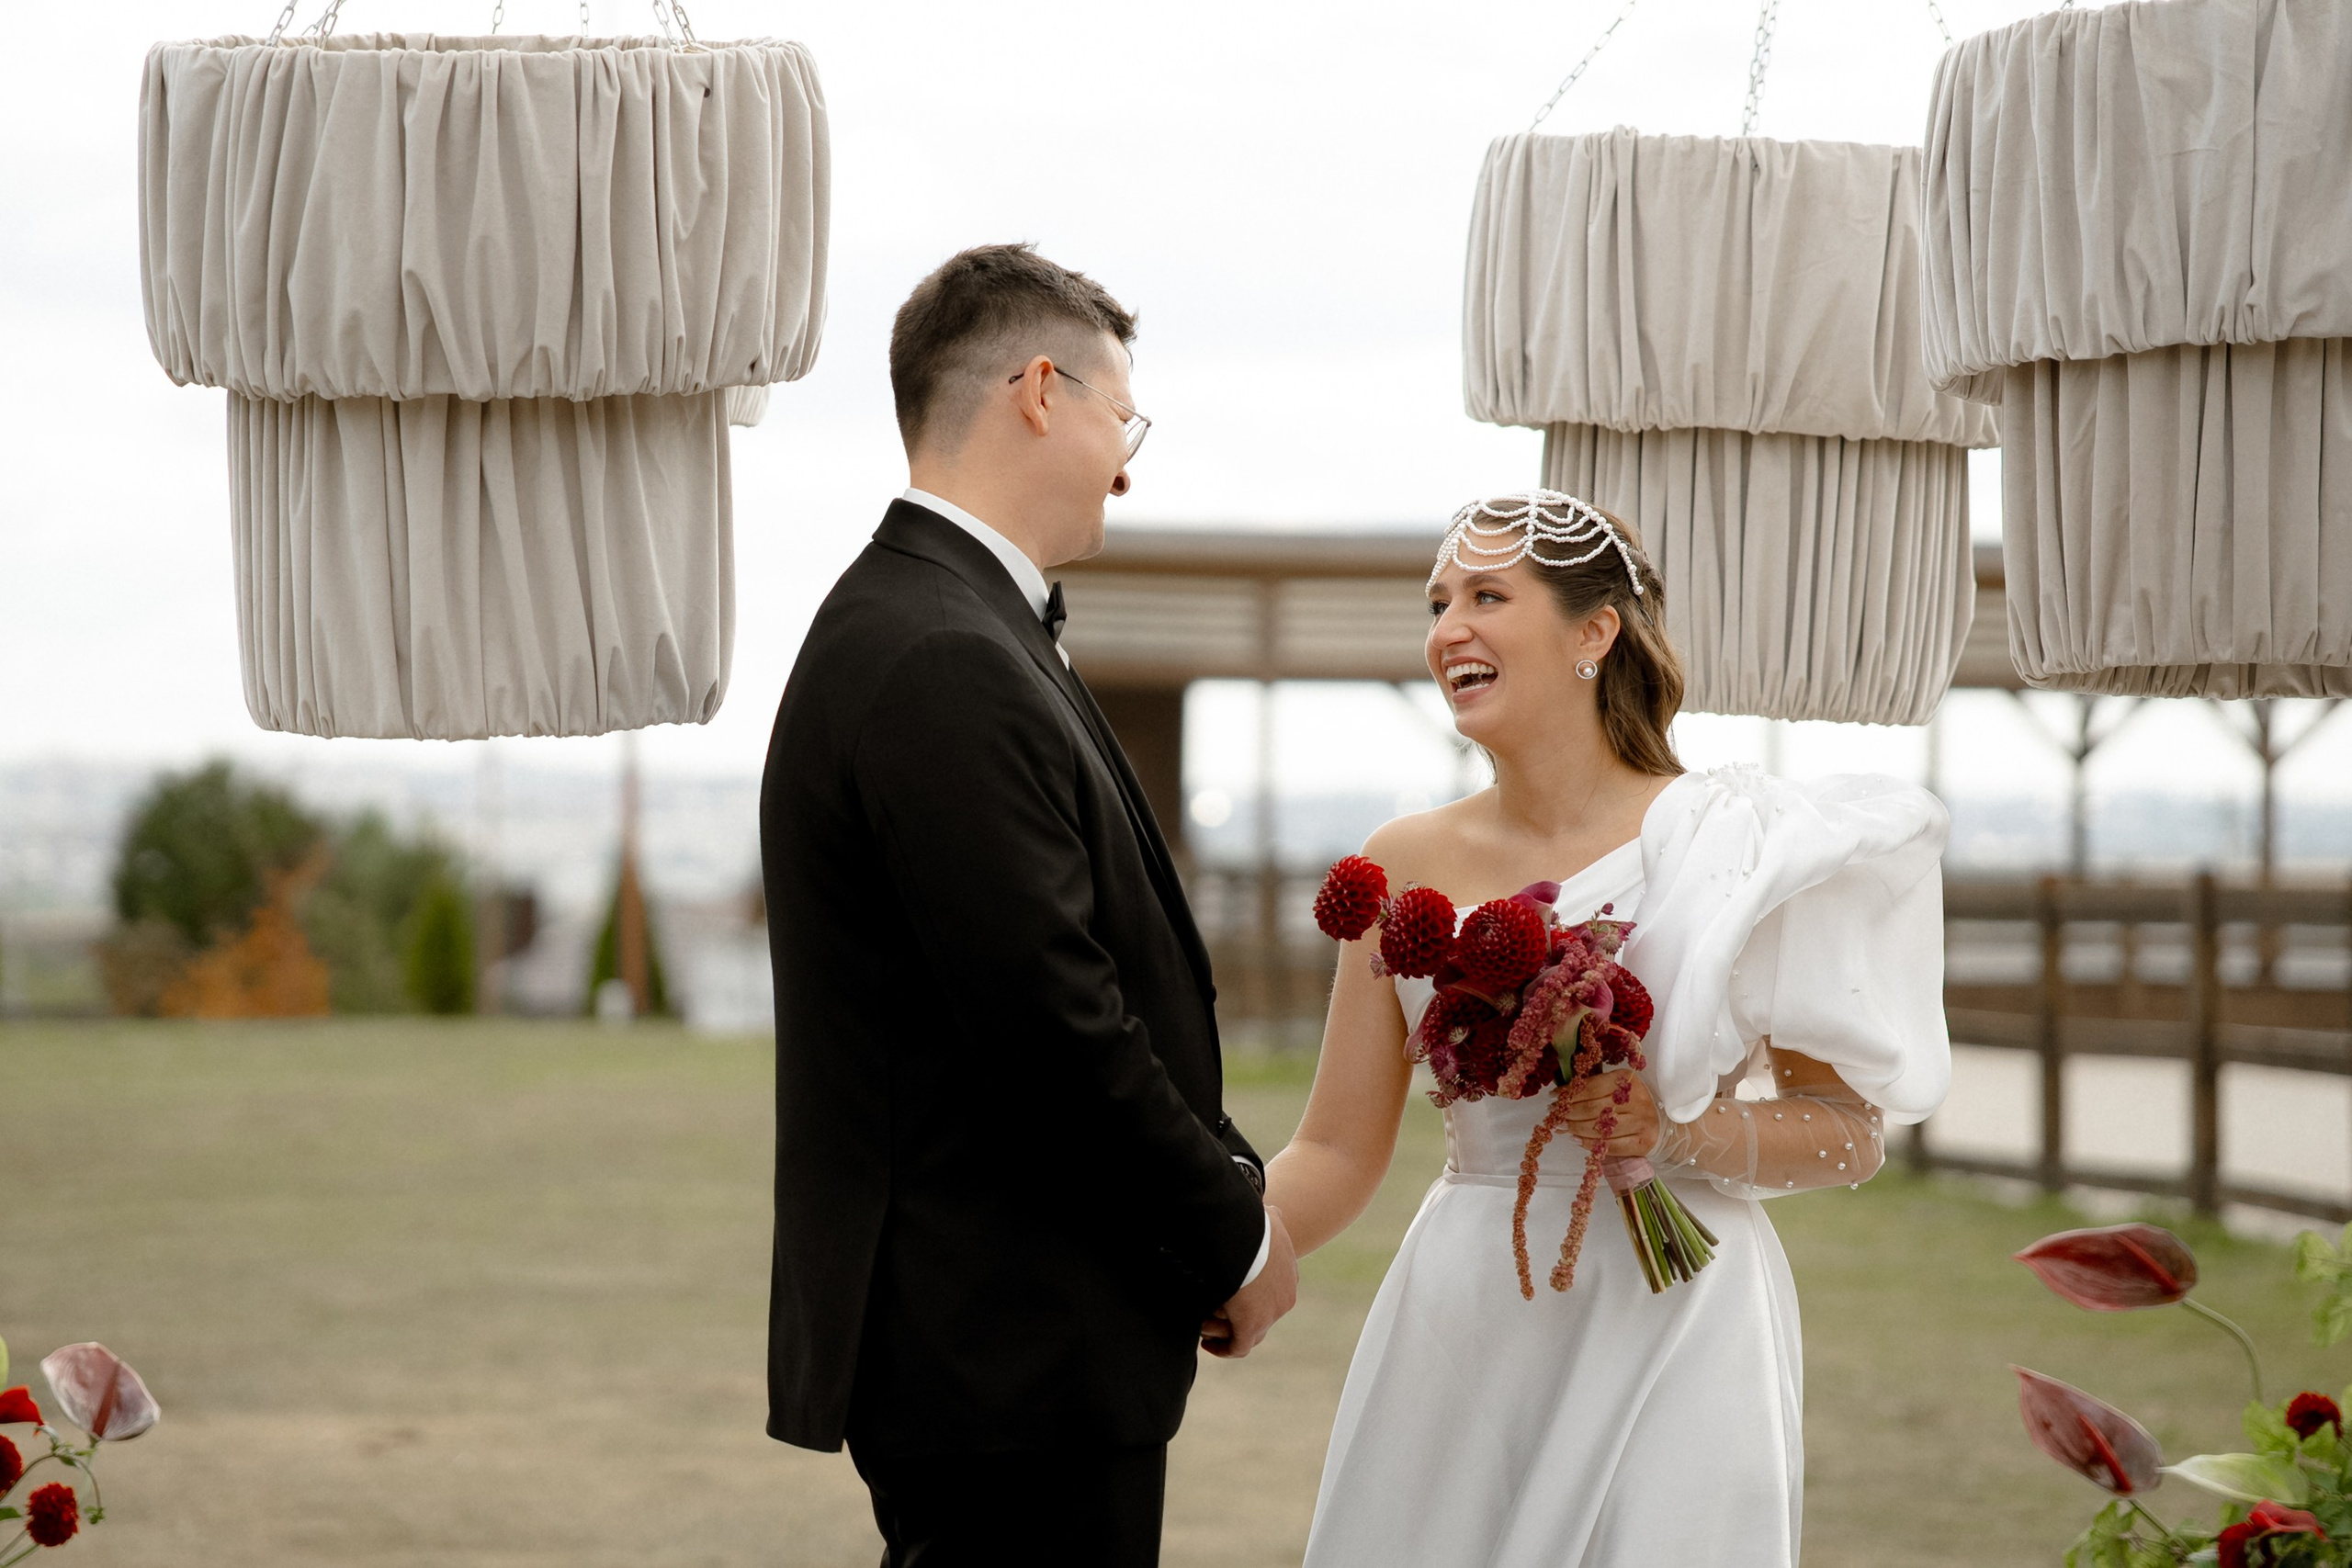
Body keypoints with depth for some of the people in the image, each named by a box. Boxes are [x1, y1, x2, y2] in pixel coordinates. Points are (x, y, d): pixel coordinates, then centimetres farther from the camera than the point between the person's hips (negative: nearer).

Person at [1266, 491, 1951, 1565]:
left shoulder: (1725, 846, -5)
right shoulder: (1405, 864, 5)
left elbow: (1851, 1132, -3)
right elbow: (1338, 1153, 5)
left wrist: (1674, 1134, -18)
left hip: (1665, 1325, -3)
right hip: (1460, 1329, 3)